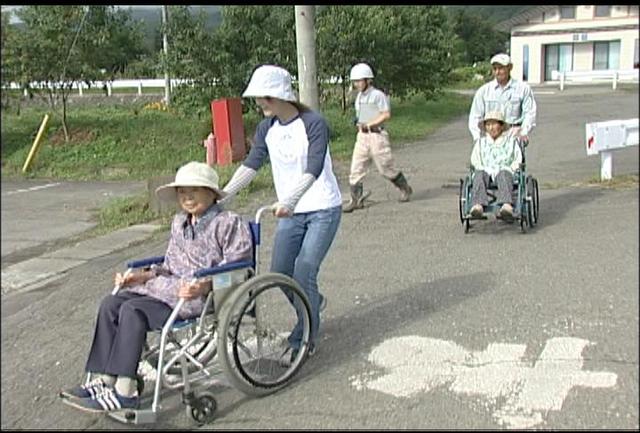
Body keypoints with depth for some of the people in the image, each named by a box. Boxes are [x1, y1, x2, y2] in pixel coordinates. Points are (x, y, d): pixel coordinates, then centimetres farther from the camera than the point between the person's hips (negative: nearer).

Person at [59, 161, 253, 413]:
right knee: (111, 303, -10)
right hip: (172, 285, 9)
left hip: (206, 294, -8)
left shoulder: (228, 223, -4)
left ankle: (124, 392, -22)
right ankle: (103, 381, -11)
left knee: (133, 309, -26)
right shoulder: (179, 222, 21)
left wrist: (205, 286, -26)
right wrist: (144, 276, 9)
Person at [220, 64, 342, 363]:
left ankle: (302, 340, 2)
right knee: (279, 272, 5)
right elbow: (251, 164, -2)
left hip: (323, 210, -6)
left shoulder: (314, 124, -17)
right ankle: (313, 303, 36)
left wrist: (288, 201, -41)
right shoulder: (267, 128, 2)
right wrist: (223, 194, -15)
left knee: (304, 272, -12)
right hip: (291, 212, 6)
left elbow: (313, 170, -27)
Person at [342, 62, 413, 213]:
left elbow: (386, 114, -16)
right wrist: (358, 123, 7)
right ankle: (356, 199, 1)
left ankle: (405, 189, 26)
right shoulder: (359, 96, 14)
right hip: (362, 136, 7)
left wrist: (369, 124, -18)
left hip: (377, 135, -7)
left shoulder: (378, 95, -10)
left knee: (385, 168, 4)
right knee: (356, 168, -2)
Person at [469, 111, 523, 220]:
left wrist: (511, 168, -5)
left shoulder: (511, 140, 20)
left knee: (504, 174, -39)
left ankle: (507, 206, -64)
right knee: (479, 174, -36)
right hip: (486, 171, 2)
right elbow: (475, 161, 14)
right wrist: (482, 168, -5)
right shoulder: (480, 142, 24)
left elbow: (518, 160, 13)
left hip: (505, 171, -2)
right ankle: (478, 205, -58)